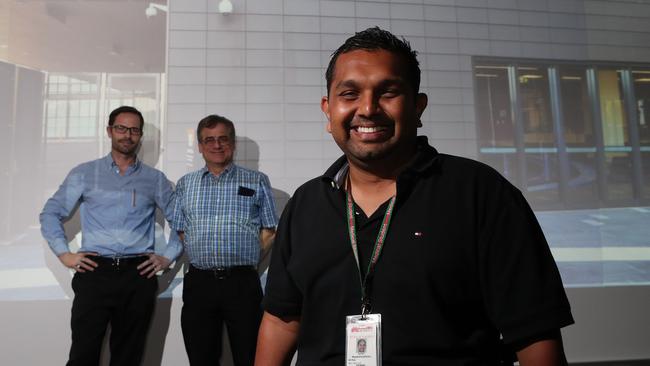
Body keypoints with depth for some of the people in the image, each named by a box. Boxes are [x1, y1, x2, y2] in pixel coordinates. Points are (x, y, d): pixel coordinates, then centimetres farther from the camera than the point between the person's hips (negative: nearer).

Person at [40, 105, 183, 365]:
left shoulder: (155, 179, 9)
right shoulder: (84, 174, 8)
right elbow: (51, 214, 11)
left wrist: (168, 257, 4)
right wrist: (64, 254, 1)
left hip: (139, 276, 1)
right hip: (94, 273, -1)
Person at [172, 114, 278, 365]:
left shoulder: (257, 181, 8)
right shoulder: (185, 184, 15)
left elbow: (270, 230, 7)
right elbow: (181, 231, 16)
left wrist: (245, 257, -3)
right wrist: (205, 257, 3)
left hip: (243, 282, -2)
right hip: (199, 282, 2)